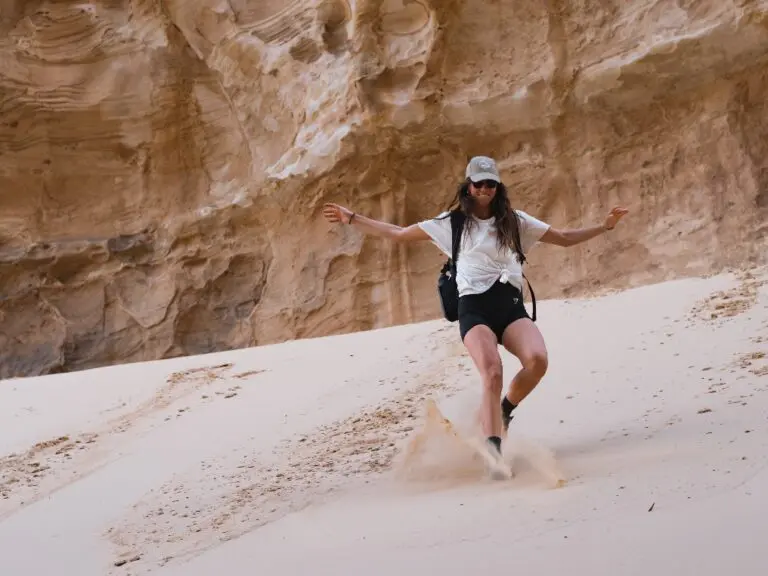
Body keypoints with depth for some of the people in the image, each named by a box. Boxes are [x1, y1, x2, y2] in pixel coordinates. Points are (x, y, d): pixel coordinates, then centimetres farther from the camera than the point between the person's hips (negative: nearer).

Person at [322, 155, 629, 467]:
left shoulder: (515, 221, 17)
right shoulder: (452, 222, 13)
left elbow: (565, 238, 22)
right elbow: (398, 234, 17)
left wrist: (604, 226, 12)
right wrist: (351, 218, 14)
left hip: (511, 305, 2)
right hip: (474, 309, -2)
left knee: (537, 359, -26)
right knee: (492, 374, -26)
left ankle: (506, 409, 3)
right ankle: (494, 451, -27)